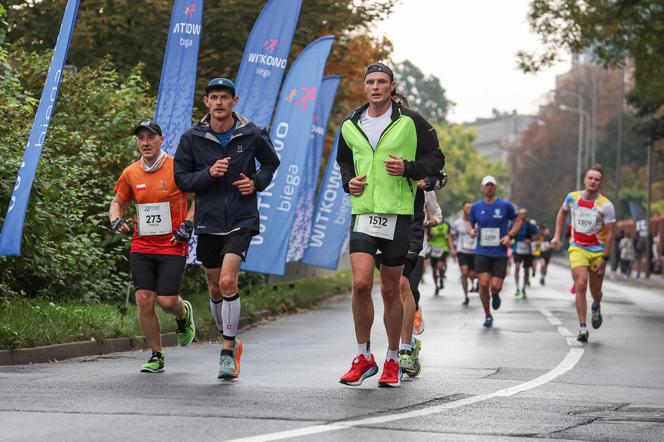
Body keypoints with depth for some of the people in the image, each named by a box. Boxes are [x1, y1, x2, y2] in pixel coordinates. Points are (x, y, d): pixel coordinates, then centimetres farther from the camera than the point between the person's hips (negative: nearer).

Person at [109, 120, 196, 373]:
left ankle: (184, 313, 29)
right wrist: (116, 219, 0)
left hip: (173, 246, -4)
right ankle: (157, 356, 10)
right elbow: (118, 202, 21)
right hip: (141, 246, 4)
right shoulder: (130, 174, 6)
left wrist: (188, 224, -9)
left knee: (167, 301, -10)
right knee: (144, 300, -5)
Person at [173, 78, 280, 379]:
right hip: (208, 221, 3)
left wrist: (257, 182, -4)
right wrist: (209, 173, -18)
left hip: (241, 221, -3)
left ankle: (228, 352, -8)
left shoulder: (251, 135, -3)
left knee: (228, 281, -18)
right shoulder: (192, 138, -2)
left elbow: (271, 162, 15)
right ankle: (230, 341, 36)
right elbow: (182, 180, -1)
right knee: (215, 289, 12)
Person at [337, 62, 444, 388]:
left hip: (397, 214, -2)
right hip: (363, 213, 2)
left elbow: (436, 158, 4)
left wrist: (408, 168, -14)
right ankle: (364, 357, 1)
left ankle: (393, 361, 19)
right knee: (361, 284, -13)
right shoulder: (351, 125, 9)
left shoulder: (409, 122, -2)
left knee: (390, 290, 5)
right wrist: (349, 181, 4)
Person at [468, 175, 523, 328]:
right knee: (483, 284, -12)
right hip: (482, 252, 1)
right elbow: (470, 223, 17)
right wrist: (471, 231, -7)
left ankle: (495, 295, 32)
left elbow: (518, 220, 8)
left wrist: (509, 236, -7)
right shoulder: (476, 207, 4)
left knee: (495, 286, -8)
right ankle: (487, 315, 7)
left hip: (500, 253, -1)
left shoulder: (505, 205, -2)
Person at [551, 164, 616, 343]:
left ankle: (596, 308, 47)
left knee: (596, 291, 8)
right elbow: (562, 213, 19)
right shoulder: (572, 197, -3)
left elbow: (610, 234, -9)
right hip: (577, 248, 1)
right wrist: (557, 236, 13)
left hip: (598, 251, -1)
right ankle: (582, 328, -15)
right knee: (581, 285, -17)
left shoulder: (606, 205, -12)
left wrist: (604, 259, -12)